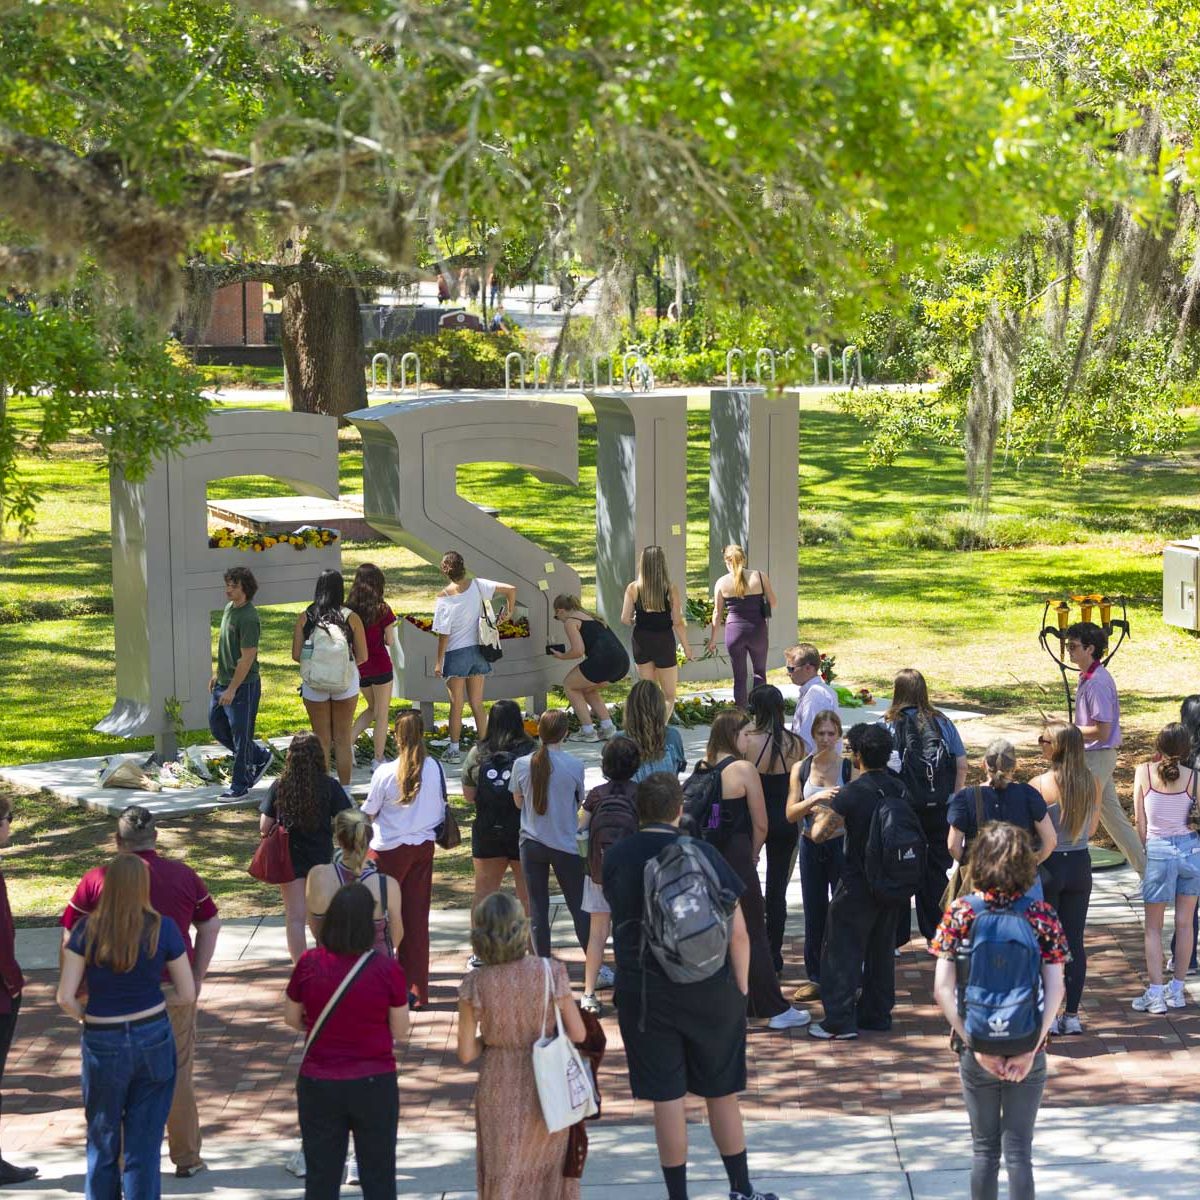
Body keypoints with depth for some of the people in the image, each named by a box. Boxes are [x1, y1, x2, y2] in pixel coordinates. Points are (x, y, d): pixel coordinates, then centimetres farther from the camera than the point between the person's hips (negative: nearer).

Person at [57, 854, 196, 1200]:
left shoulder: (87, 930, -10)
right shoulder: (162, 929, -9)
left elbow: (65, 998, -11)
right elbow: (187, 995, -6)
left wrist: (86, 1017, 8)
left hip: (102, 1043, 0)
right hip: (154, 1039, 0)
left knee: (102, 1144, 17)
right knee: (144, 1145, 8)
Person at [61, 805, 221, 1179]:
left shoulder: (97, 880, -5)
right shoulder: (184, 875, 0)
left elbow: (70, 937, -3)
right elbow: (210, 926, 8)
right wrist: (196, 978, 13)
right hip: (174, 991, 1)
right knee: (178, 1075, 12)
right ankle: (186, 1158, 20)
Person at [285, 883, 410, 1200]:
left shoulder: (309, 964, -10)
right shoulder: (387, 969, -15)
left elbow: (292, 1019, 4)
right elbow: (400, 1032, -5)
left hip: (318, 1083, 1)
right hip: (375, 1084, -1)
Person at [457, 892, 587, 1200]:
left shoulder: (474, 986, -15)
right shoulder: (550, 972, -16)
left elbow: (466, 1054, -10)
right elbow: (578, 1033, -8)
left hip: (500, 1091, 0)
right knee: (548, 1168, 21)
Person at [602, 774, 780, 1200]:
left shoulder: (615, 858, -4)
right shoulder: (704, 855, -8)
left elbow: (610, 926, 8)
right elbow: (738, 933, -7)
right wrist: (741, 989, 3)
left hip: (644, 992, 0)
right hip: (710, 990, 0)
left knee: (666, 1097, 6)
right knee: (722, 1092, 14)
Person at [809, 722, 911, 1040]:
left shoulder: (850, 793, -17)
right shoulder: (899, 789, 0)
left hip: (858, 883, -6)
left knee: (843, 950, 2)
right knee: (881, 948, 17)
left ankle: (840, 1021, 1)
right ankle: (877, 1013, 23)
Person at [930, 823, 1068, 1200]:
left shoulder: (961, 913, -7)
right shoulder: (1042, 915, -6)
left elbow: (942, 990, -11)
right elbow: (1055, 990, -11)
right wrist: (1031, 1049, -12)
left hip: (977, 1052, 0)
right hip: (1028, 1052, 0)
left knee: (984, 1148, 14)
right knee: (1019, 1150, 7)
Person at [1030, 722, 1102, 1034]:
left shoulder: (1039, 785, -17)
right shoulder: (1093, 783, -2)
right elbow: (1092, 828, 9)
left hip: (1047, 867, -4)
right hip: (1080, 865, 4)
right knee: (1075, 941, 11)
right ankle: (1072, 1014, 14)